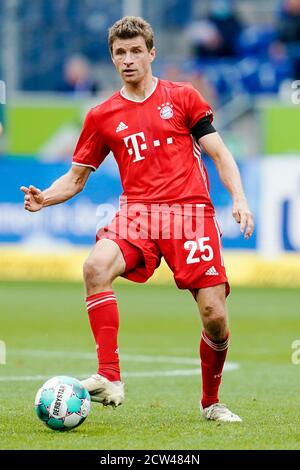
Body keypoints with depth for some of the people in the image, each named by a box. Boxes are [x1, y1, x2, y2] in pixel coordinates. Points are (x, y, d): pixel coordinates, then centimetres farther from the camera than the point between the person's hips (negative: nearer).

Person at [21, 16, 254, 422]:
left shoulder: (183, 97, 8)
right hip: (137, 212, 1)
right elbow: (76, 176, 16)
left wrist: (239, 199, -6)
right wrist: (45, 198, -4)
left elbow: (219, 153, 9)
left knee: (214, 316, -8)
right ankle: (109, 378, -31)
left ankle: (211, 402, 18)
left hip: (191, 212, -1)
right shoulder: (102, 117, 12)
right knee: (96, 267, -32)